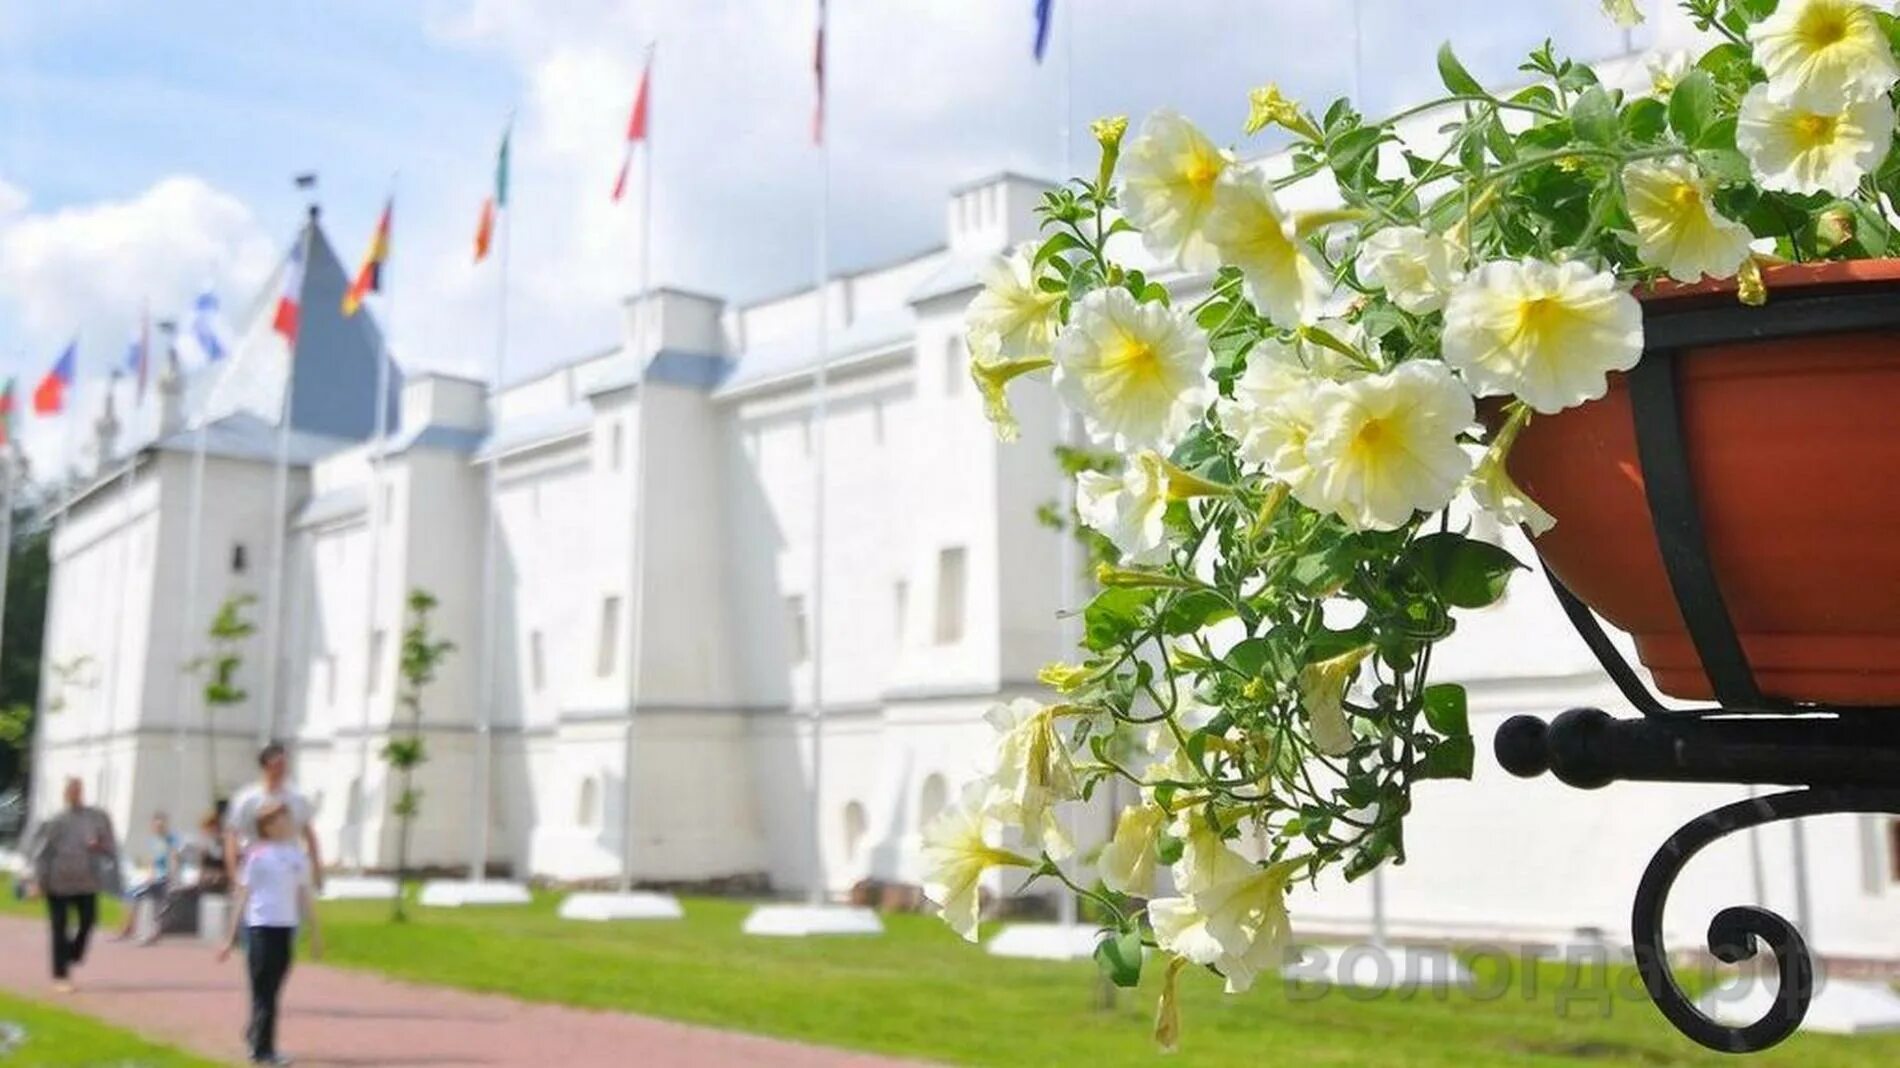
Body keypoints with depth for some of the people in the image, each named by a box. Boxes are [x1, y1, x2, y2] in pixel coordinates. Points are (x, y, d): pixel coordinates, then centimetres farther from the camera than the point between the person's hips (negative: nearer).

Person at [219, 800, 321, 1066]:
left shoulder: (298, 856, 10)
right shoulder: (257, 855, -6)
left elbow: (304, 896, 16)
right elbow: (243, 896, -4)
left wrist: (315, 932, 17)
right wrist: (231, 938, -3)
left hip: (287, 926, 5)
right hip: (261, 926, -5)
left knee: (273, 987, 13)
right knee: (264, 989, -1)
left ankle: (255, 1035, 30)